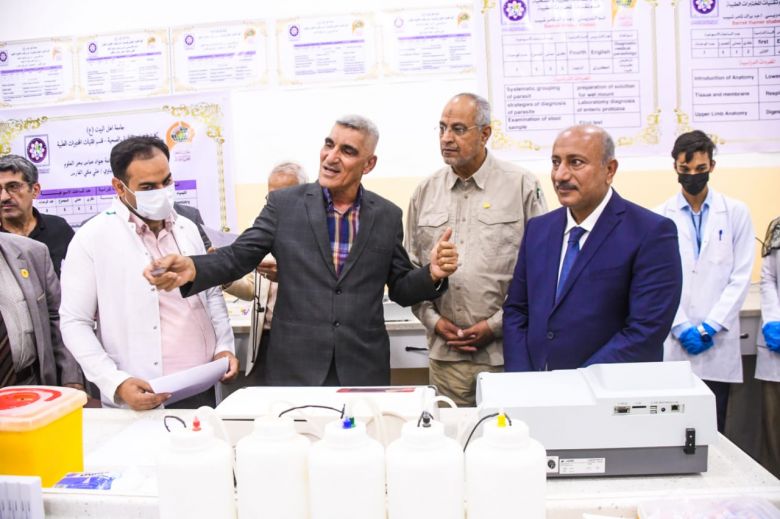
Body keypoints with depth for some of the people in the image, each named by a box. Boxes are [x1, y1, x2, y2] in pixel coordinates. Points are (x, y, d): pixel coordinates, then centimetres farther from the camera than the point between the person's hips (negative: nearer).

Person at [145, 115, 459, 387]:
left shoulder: (387, 216, 3)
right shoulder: (285, 204, -1)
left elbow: (401, 289, 7)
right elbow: (238, 256, -3)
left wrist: (432, 274, -13)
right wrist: (192, 268, -22)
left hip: (364, 370, 1)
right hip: (295, 367, -1)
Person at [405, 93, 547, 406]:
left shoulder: (522, 186, -2)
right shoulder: (425, 192, 9)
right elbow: (410, 269, 12)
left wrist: (495, 325, -8)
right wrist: (433, 320, -1)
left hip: (505, 349, -2)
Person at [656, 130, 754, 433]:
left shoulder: (736, 213, 6)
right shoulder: (661, 217, 4)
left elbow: (741, 276, 1)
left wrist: (711, 326, -7)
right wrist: (681, 327, -8)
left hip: (718, 343, 1)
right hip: (673, 343, 0)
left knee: (713, 429, 5)